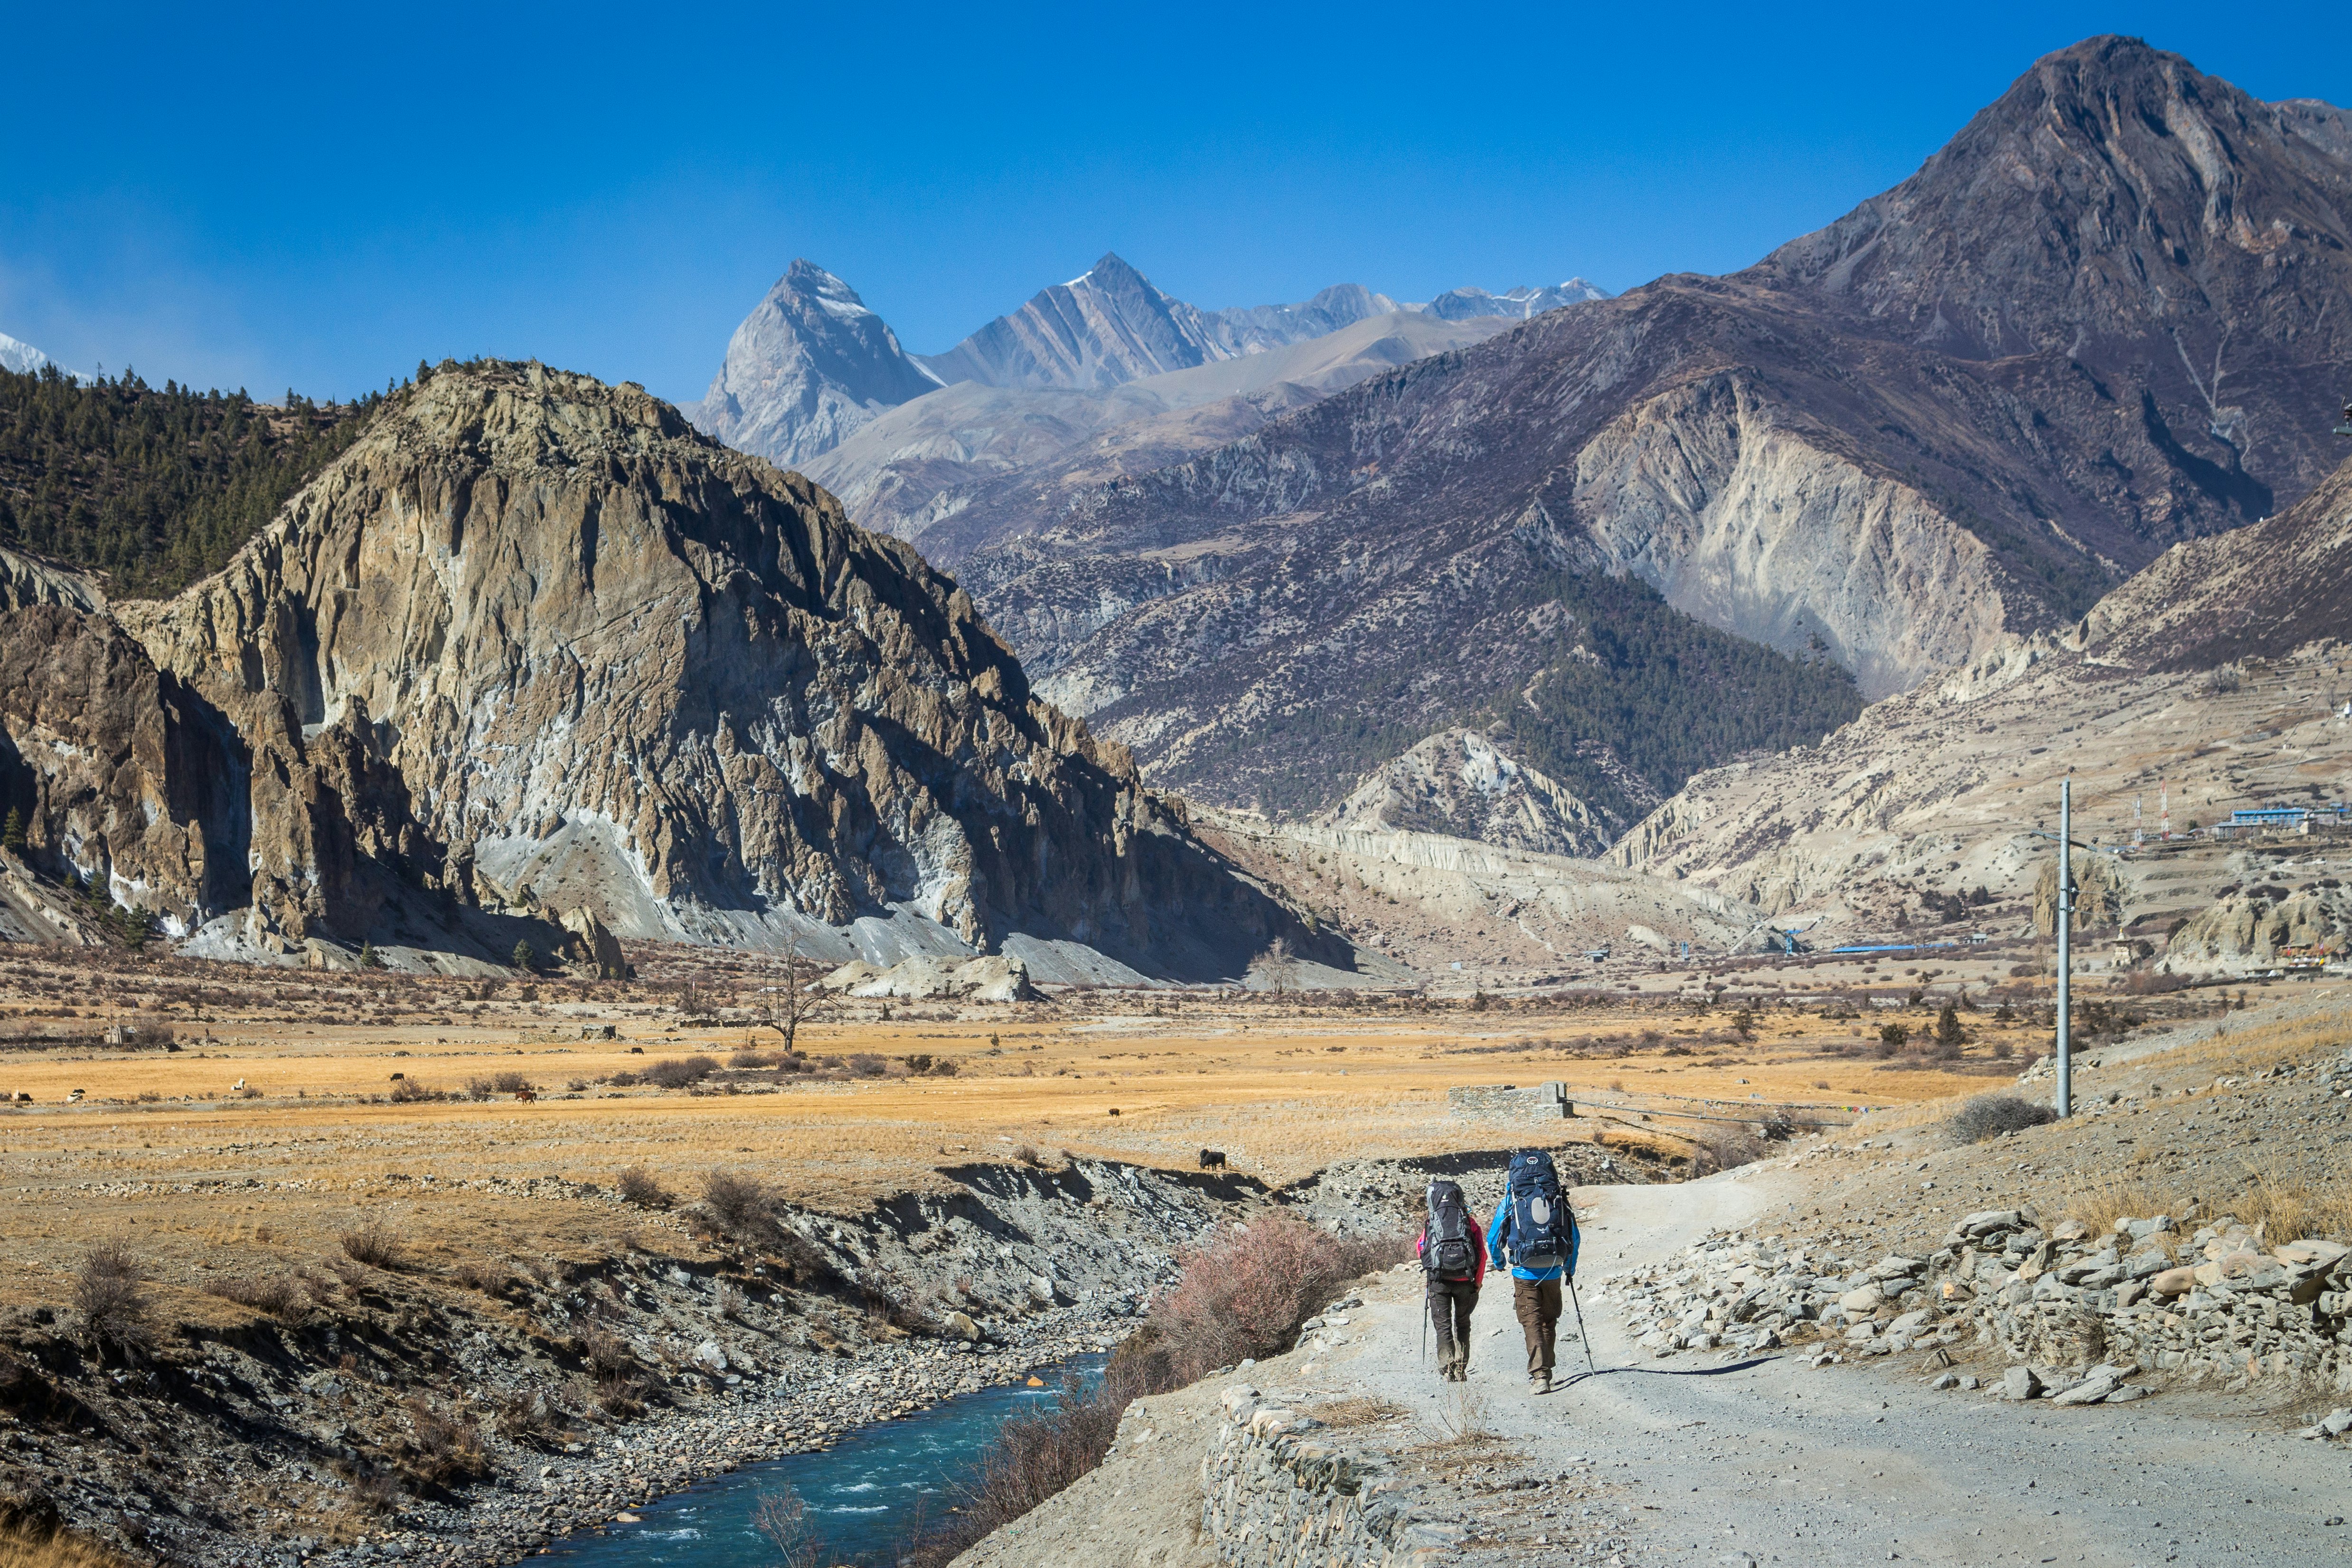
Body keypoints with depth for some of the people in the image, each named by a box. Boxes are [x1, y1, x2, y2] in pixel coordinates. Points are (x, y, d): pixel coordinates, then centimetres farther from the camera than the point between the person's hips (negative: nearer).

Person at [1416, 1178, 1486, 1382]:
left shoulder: (1430, 1223, 4)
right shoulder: (1469, 1222, 5)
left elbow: (1420, 1250, 10)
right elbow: (1482, 1254, 2)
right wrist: (1478, 1283, 10)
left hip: (1438, 1280, -1)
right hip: (1465, 1279, 1)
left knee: (1443, 1325, 2)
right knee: (1462, 1324, 16)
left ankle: (1447, 1368, -13)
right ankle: (1461, 1369, 12)